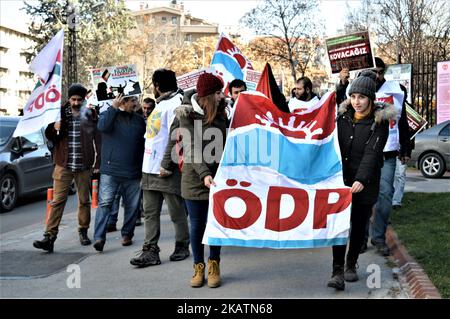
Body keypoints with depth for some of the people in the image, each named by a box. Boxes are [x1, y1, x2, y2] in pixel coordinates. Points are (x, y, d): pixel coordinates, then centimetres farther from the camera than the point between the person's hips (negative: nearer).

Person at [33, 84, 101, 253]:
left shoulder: (90, 115, 3)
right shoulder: (61, 114, 6)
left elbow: (98, 140, 3)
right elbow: (49, 136, 12)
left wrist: (98, 162, -4)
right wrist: (54, 128, -11)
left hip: (83, 166, 0)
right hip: (63, 165, 0)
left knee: (84, 200, 10)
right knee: (57, 201, -6)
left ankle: (83, 231, 26)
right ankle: (49, 237, -9)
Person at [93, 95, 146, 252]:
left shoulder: (139, 120, 13)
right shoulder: (108, 114, 5)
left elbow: (144, 144, 15)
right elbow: (102, 126, -18)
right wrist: (114, 108, -15)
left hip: (133, 172, 3)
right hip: (110, 170, -3)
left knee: (131, 206, 8)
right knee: (104, 203, -11)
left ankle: (127, 234, 23)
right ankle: (99, 237, -12)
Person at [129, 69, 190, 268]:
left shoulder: (175, 104, -10)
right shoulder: (161, 104, 19)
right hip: (150, 168, 9)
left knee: (177, 212, 4)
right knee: (150, 212, 5)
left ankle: (182, 247, 18)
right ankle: (150, 251, 7)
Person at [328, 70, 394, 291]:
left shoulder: (379, 121, -7)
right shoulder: (343, 116, 5)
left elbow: (372, 152, -18)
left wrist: (362, 179, -29)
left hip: (365, 182, -2)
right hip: (341, 177, 2)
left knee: (359, 224, 9)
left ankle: (351, 264, 28)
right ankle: (337, 271, -8)